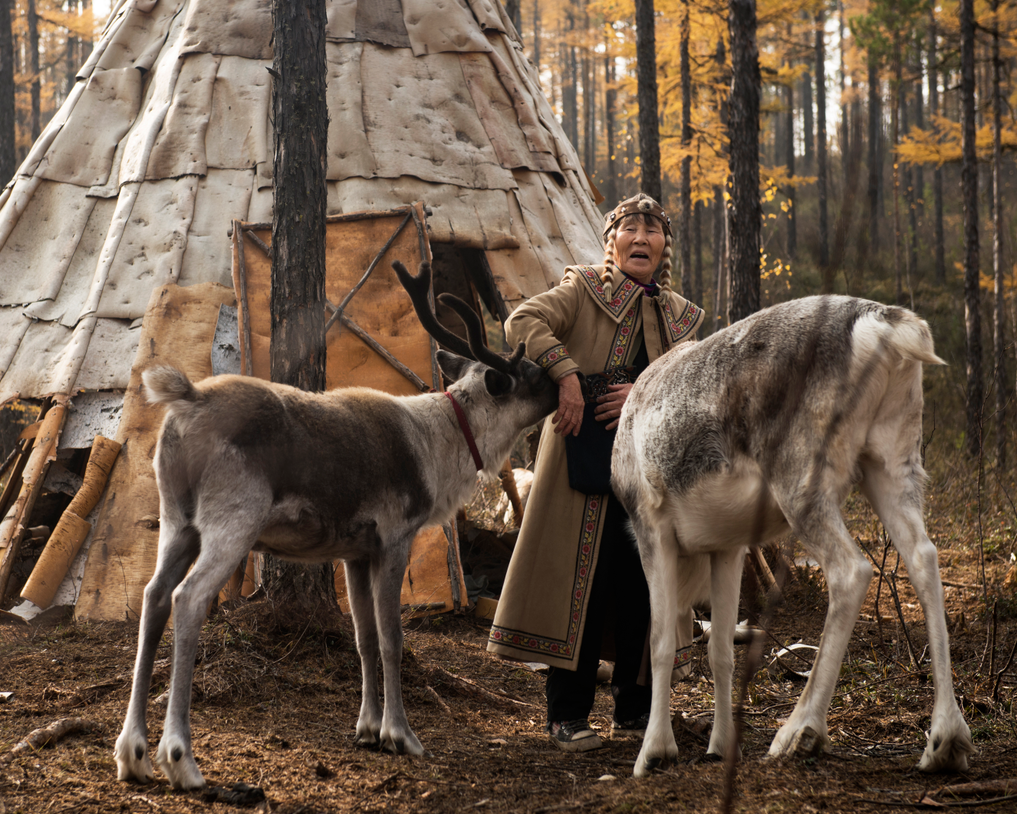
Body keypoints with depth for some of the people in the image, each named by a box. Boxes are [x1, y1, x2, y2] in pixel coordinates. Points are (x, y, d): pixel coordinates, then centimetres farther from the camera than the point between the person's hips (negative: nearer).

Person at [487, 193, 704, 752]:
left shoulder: (678, 317, 16)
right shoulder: (584, 290, 2)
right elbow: (523, 322, -12)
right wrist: (567, 375, -23)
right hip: (586, 454, -5)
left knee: (642, 585, 6)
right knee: (581, 582, -7)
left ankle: (634, 707, 19)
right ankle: (568, 715, -1)